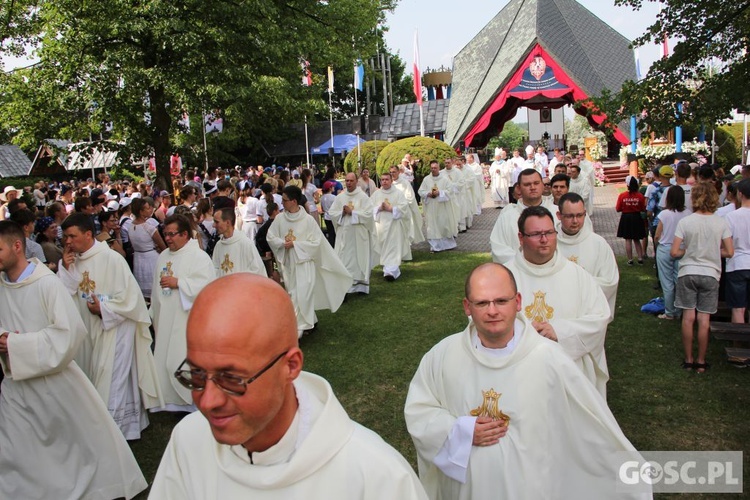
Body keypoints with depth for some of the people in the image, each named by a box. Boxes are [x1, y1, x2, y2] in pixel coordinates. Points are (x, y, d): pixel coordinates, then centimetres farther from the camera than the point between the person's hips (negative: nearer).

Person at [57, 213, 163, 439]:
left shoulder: (111, 259, -15)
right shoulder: (72, 260, 4)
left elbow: (130, 296, -15)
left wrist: (103, 309, -15)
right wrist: (65, 269, -10)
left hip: (114, 330, -6)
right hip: (88, 333, 6)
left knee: (113, 382, 0)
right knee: (94, 383, 16)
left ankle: (117, 425, 14)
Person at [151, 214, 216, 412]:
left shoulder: (199, 257, -9)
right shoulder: (163, 256, 12)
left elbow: (206, 285, -21)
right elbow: (157, 288, 18)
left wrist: (178, 283, -19)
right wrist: (156, 317, 17)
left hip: (188, 322, -7)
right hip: (165, 320, 7)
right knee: (165, 360, 11)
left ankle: (195, 401, 11)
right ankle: (171, 400, 24)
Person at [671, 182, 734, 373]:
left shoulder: (685, 222, -9)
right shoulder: (721, 223, -5)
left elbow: (674, 252, -11)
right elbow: (729, 252, -2)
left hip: (687, 273, -1)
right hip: (710, 274, 1)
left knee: (688, 318, 7)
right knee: (704, 319, 6)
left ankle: (688, 359, 14)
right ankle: (701, 361, 13)